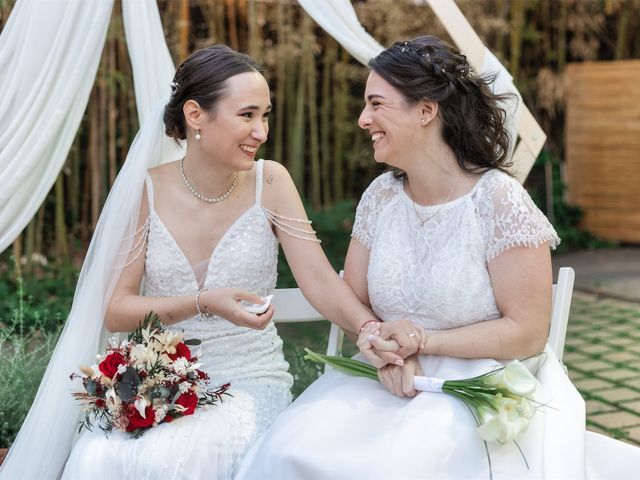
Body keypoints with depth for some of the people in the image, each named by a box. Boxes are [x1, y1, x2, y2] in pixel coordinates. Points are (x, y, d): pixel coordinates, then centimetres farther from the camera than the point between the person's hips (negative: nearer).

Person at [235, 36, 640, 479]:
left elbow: (527, 334, -11)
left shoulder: (499, 201, -12)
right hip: (393, 383, 5)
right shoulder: (381, 196, 5)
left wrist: (422, 340, -14)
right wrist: (384, 347, -14)